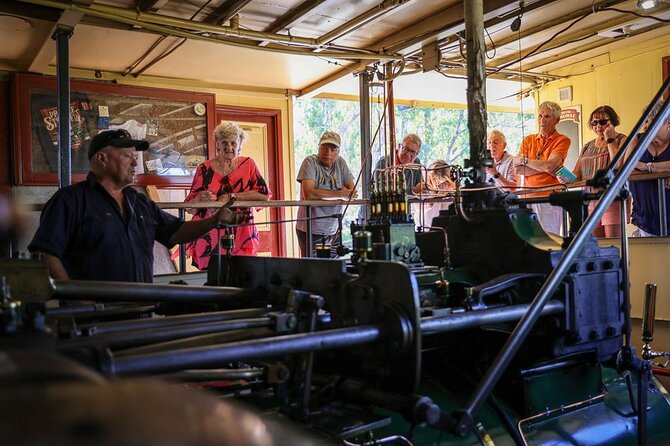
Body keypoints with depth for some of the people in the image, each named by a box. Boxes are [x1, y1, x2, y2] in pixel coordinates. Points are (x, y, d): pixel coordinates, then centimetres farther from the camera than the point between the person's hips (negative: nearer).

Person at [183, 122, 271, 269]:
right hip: (209, 239, 0)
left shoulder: (248, 164, 5)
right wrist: (199, 199, -18)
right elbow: (189, 207, 4)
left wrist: (231, 196, -14)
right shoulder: (205, 169, 5)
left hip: (241, 239, 0)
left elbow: (264, 194, -9)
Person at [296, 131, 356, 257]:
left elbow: (352, 191, 3)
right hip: (311, 231, -5)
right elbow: (308, 194, -23)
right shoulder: (310, 162, -9)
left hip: (333, 231, 5)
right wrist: (339, 193, -17)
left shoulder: (340, 162, 6)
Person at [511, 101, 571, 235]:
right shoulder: (528, 140, 15)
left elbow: (549, 165, -13)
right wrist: (545, 168, -7)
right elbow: (518, 170, 2)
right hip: (528, 197, 3)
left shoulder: (562, 140, 4)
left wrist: (524, 160, 0)